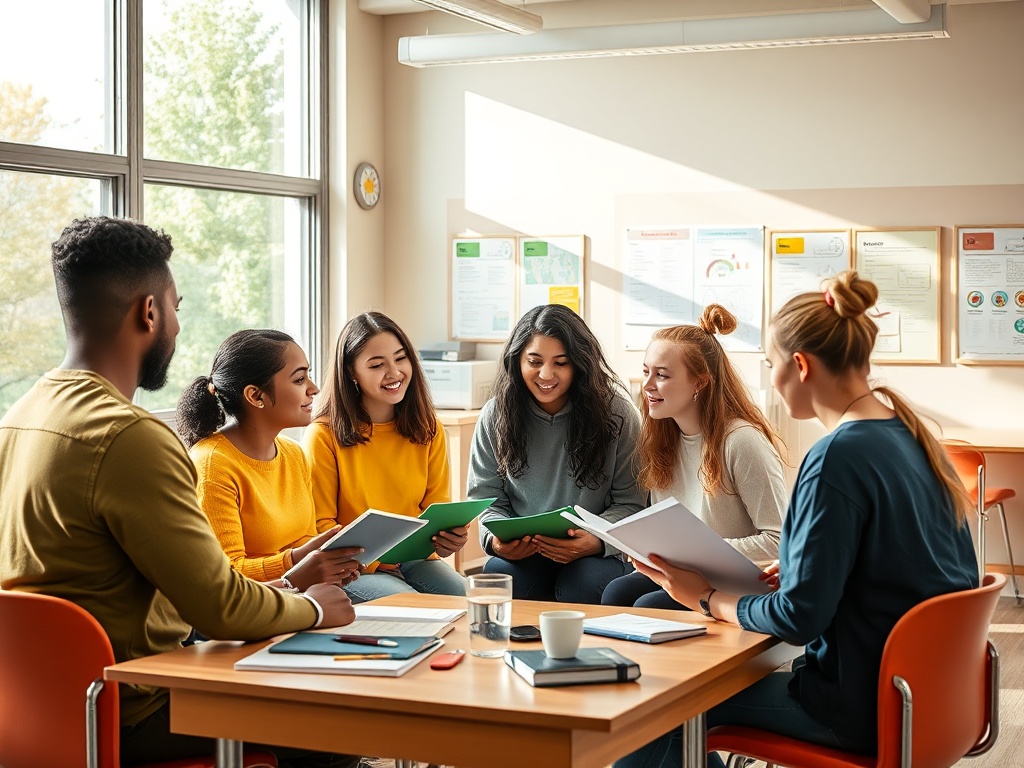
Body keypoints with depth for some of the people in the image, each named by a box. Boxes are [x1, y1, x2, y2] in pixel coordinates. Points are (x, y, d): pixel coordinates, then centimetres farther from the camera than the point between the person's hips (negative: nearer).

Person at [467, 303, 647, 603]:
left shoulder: (615, 413, -6)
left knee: (584, 585, -35)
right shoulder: (496, 416, 2)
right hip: (521, 552, 1)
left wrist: (597, 541, -25)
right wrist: (496, 538, -16)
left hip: (595, 554, -1)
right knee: (498, 576, -32)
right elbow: (486, 496, 7)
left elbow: (630, 502, -4)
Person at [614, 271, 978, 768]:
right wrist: (795, 571, 10)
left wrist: (708, 598, -5)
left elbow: (798, 618, -21)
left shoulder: (838, 457, -22)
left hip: (868, 709, -9)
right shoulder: (910, 435, 5)